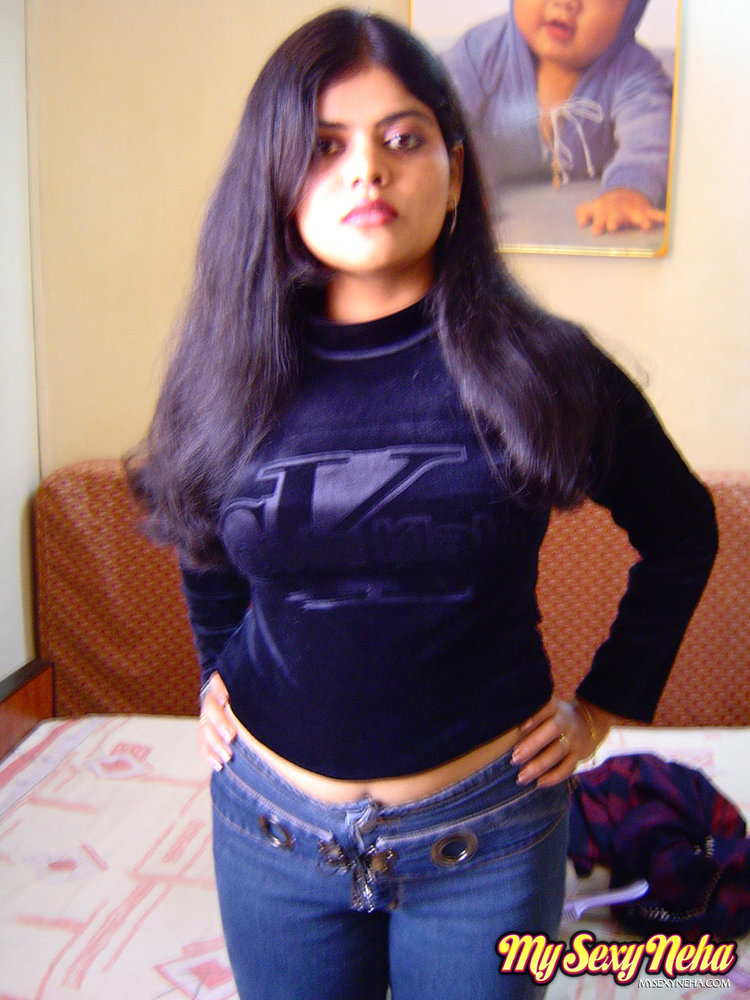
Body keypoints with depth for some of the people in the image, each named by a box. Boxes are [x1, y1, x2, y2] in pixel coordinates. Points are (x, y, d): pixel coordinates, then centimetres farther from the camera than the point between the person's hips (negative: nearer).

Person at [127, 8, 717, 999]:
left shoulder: (543, 370, -12)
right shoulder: (235, 375, -6)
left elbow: (681, 533, 3)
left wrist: (606, 703, 2)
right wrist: (218, 669, 8)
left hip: (487, 830, -1)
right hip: (271, 823, 2)